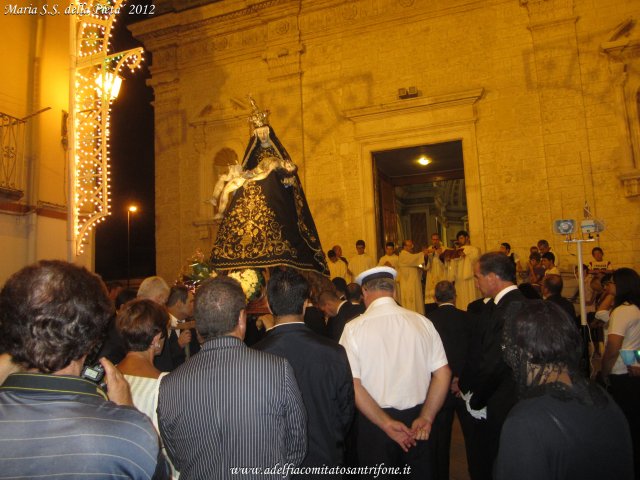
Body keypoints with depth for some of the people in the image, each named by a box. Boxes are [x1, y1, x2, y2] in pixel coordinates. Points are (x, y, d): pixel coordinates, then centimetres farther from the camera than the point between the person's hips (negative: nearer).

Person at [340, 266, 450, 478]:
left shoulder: (354, 328, -12)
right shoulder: (422, 322, -5)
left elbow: (352, 385, -15)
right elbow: (443, 374, -3)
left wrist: (386, 423, -11)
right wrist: (426, 417, 0)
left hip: (374, 421, -2)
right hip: (416, 420, 2)